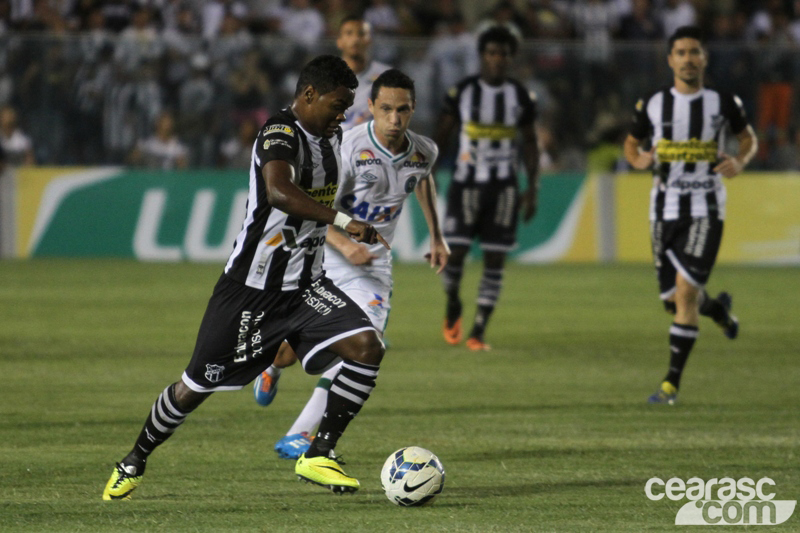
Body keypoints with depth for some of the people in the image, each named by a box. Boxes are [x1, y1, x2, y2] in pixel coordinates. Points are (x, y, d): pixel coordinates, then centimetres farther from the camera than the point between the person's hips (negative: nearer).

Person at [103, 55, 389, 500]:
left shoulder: (331, 136, 8)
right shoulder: (280, 133, -20)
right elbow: (278, 192, -42)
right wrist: (343, 222, -46)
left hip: (306, 286, 7)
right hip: (252, 287, -7)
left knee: (367, 347, -16)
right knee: (197, 386, 5)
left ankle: (319, 455, -6)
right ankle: (134, 463, 28)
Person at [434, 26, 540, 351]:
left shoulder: (520, 96, 4)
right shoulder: (462, 92, -1)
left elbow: (530, 143, 12)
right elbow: (441, 136, 6)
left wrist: (532, 188, 6)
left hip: (503, 187, 1)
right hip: (466, 183, -1)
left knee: (495, 260, -2)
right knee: (455, 251, -11)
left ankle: (479, 331, 4)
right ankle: (453, 306, 19)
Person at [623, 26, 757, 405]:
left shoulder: (722, 103, -1)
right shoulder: (652, 105, 3)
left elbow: (748, 138, 14)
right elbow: (631, 143, 15)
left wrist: (740, 162, -9)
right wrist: (638, 160, -9)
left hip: (706, 210, -3)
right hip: (664, 211, 3)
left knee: (685, 292, -15)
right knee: (672, 300, 6)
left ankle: (672, 383, -10)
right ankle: (717, 308, 43)